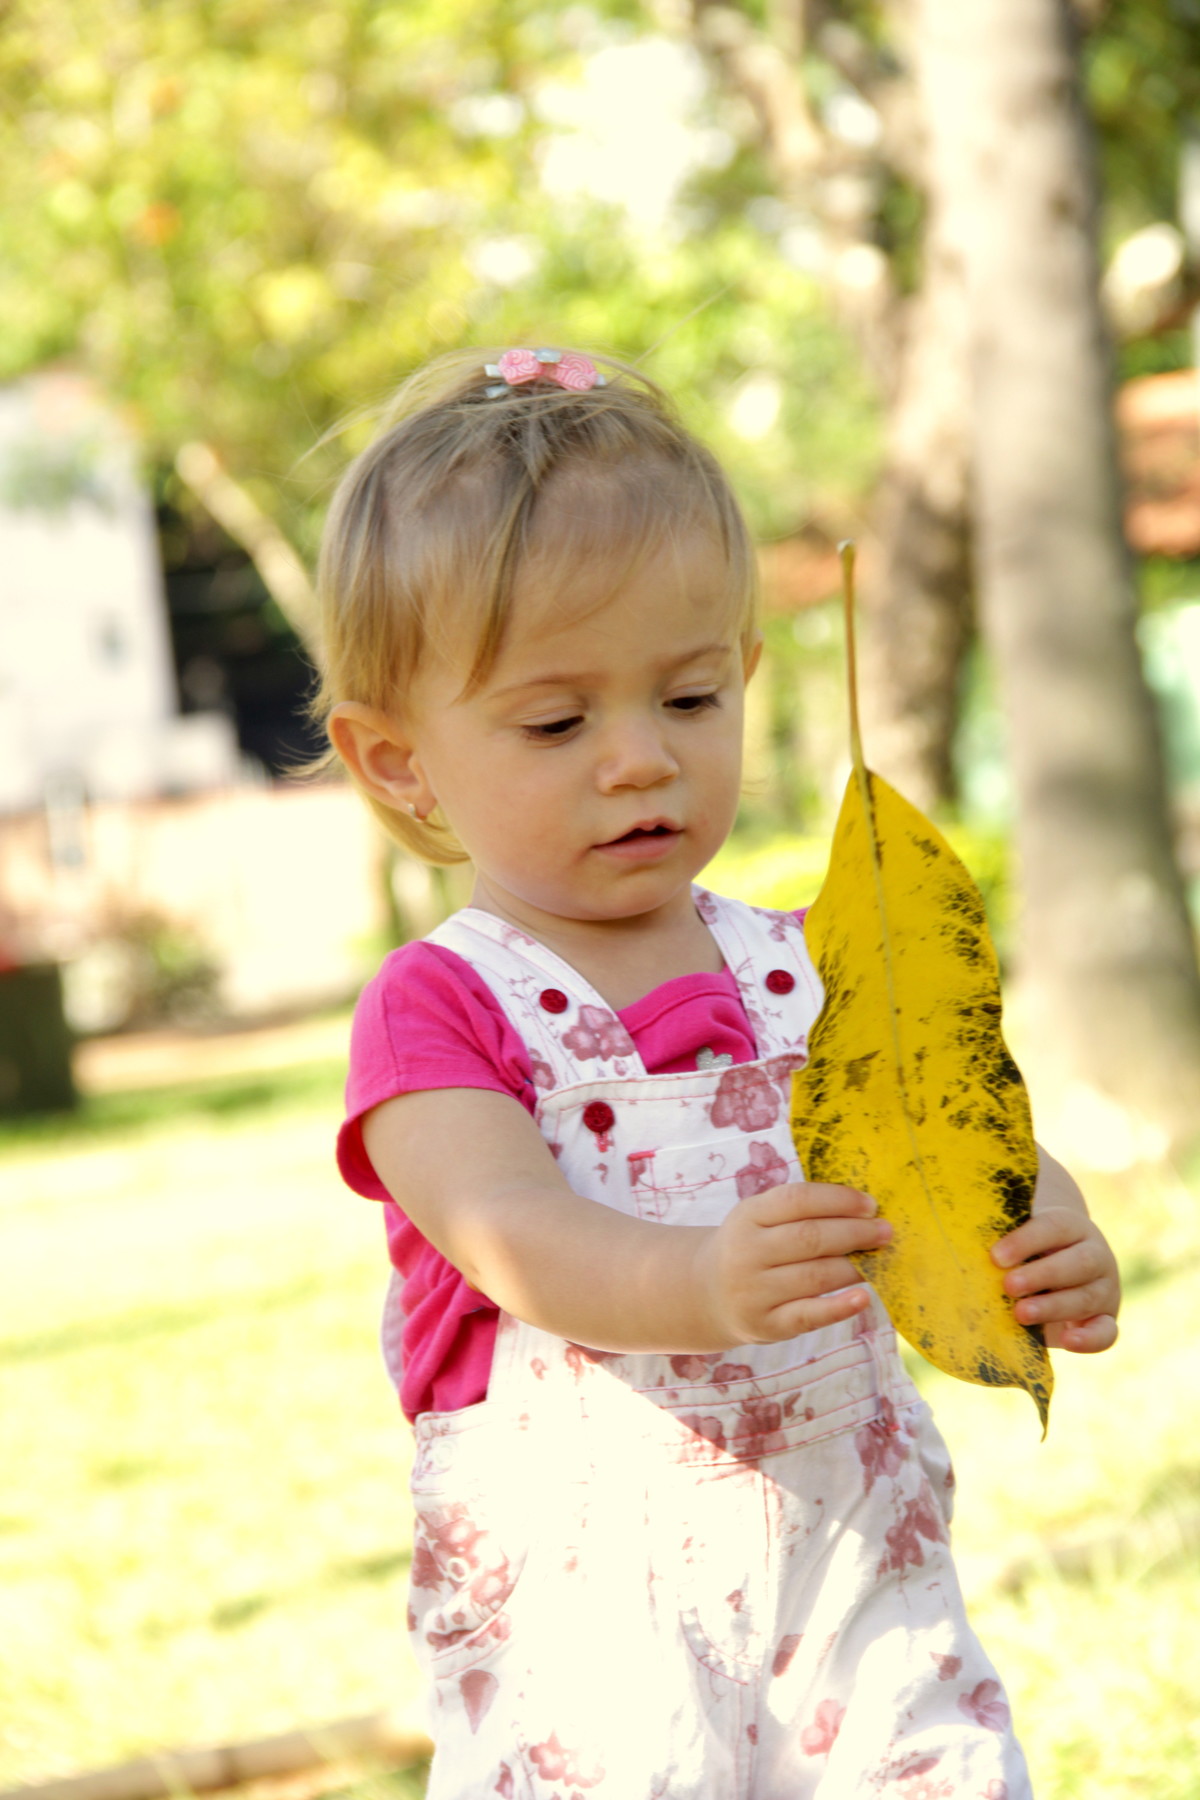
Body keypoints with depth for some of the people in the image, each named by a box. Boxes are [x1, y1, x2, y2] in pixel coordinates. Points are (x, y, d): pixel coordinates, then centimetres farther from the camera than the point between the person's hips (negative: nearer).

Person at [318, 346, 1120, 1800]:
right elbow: (518, 1239, -19)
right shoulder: (438, 1010, -3)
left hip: (862, 1573, 4)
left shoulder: (807, 972, 11)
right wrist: (699, 1285, -39)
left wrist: (1049, 1246, -21)